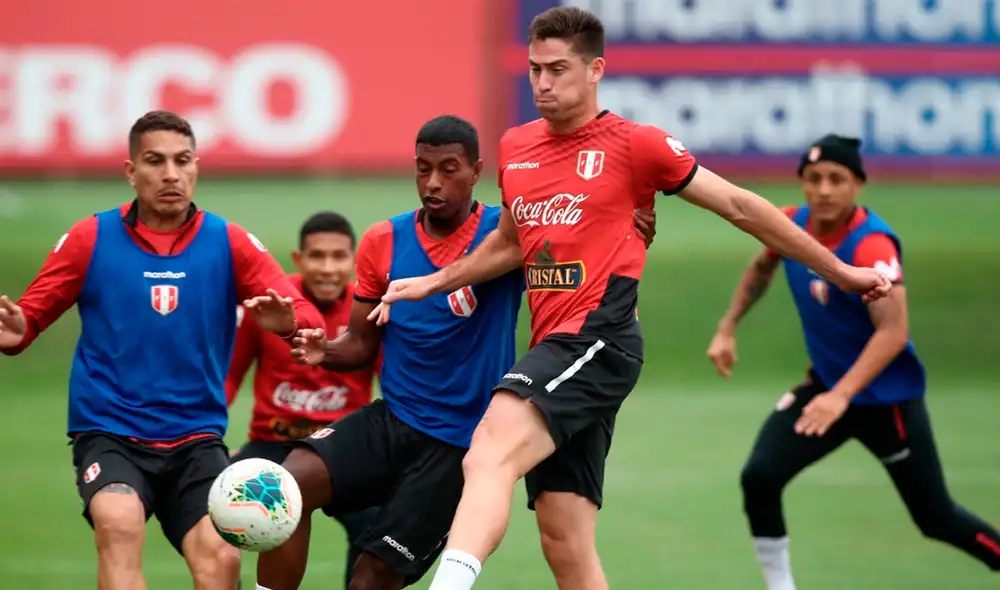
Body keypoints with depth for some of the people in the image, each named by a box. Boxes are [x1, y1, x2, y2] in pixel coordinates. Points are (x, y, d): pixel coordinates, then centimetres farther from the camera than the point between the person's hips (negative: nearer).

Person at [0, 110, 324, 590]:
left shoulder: (230, 243, 2)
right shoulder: (91, 239, 0)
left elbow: (307, 317, -3)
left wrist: (287, 321, -27)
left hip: (196, 438, 2)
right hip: (109, 433, -2)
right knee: (119, 526, -31)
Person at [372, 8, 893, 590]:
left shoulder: (634, 144, -1)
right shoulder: (516, 147, 16)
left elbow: (739, 205, 5)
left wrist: (841, 271, 9)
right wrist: (434, 281, 26)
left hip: (598, 339, -7)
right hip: (554, 350, 7)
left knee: (491, 454, -30)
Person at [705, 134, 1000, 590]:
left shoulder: (871, 246, -27)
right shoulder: (791, 225, -5)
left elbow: (894, 331, -37)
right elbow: (761, 269, 20)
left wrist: (841, 396, -46)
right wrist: (727, 329, 13)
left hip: (886, 396, -6)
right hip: (825, 384, 6)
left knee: (937, 519, 2)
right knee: (759, 477, -13)